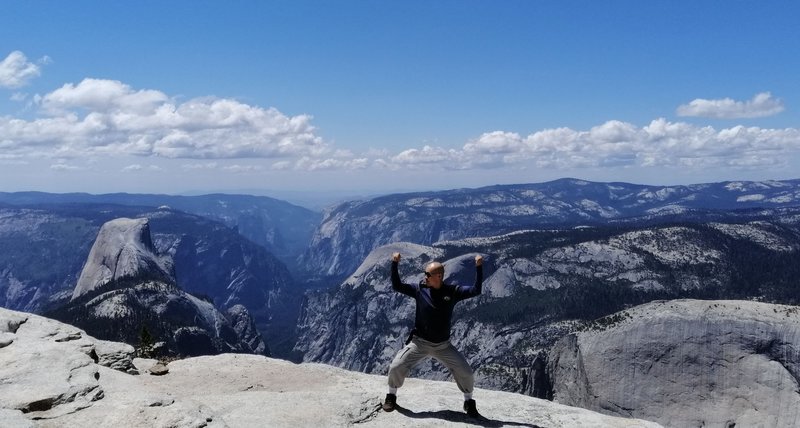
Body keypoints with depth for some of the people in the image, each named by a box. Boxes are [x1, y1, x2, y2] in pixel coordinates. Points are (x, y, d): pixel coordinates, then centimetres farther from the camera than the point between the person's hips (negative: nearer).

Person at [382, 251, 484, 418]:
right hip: (419, 342, 0)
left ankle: (469, 402, 21)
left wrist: (478, 267, -22)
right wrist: (395, 264, -18)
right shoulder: (420, 290, -8)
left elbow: (476, 290, -13)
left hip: (443, 345, 0)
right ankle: (391, 396, 15)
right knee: (396, 367, -14)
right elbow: (396, 286, -9)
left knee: (466, 372, -7)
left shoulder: (452, 291, -9)